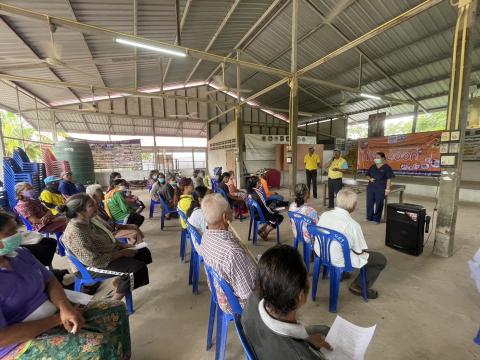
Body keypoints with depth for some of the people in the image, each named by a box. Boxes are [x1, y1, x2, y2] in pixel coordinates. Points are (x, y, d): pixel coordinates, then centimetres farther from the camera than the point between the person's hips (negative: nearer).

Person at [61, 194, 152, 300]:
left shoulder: (86, 221, -2)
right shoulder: (75, 233, -29)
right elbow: (95, 261, -29)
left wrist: (122, 245, 0)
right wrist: (121, 253, -21)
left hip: (108, 252, 9)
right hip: (94, 267, -9)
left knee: (144, 252, 6)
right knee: (138, 267, -21)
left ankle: (119, 281, 19)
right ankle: (114, 302, 0)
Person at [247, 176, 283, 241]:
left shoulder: (251, 192, 1)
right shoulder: (257, 194, -28)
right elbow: (264, 206, -21)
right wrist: (272, 212, -6)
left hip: (255, 213, 9)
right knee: (279, 218, 4)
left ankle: (261, 230, 23)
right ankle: (264, 234, 13)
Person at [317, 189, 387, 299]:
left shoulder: (324, 214, -10)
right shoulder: (353, 225, -24)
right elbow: (359, 251, -12)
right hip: (339, 260, -6)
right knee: (382, 259, 9)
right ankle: (359, 286, 16)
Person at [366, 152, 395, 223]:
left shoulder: (386, 167, -4)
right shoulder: (372, 167, 11)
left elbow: (389, 179, -7)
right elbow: (367, 175, 18)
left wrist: (387, 189, -13)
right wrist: (370, 179, -4)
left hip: (381, 188, -5)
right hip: (371, 187, 5)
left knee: (379, 204, 2)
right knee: (369, 203, 7)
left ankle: (377, 219, 14)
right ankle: (369, 217, 20)